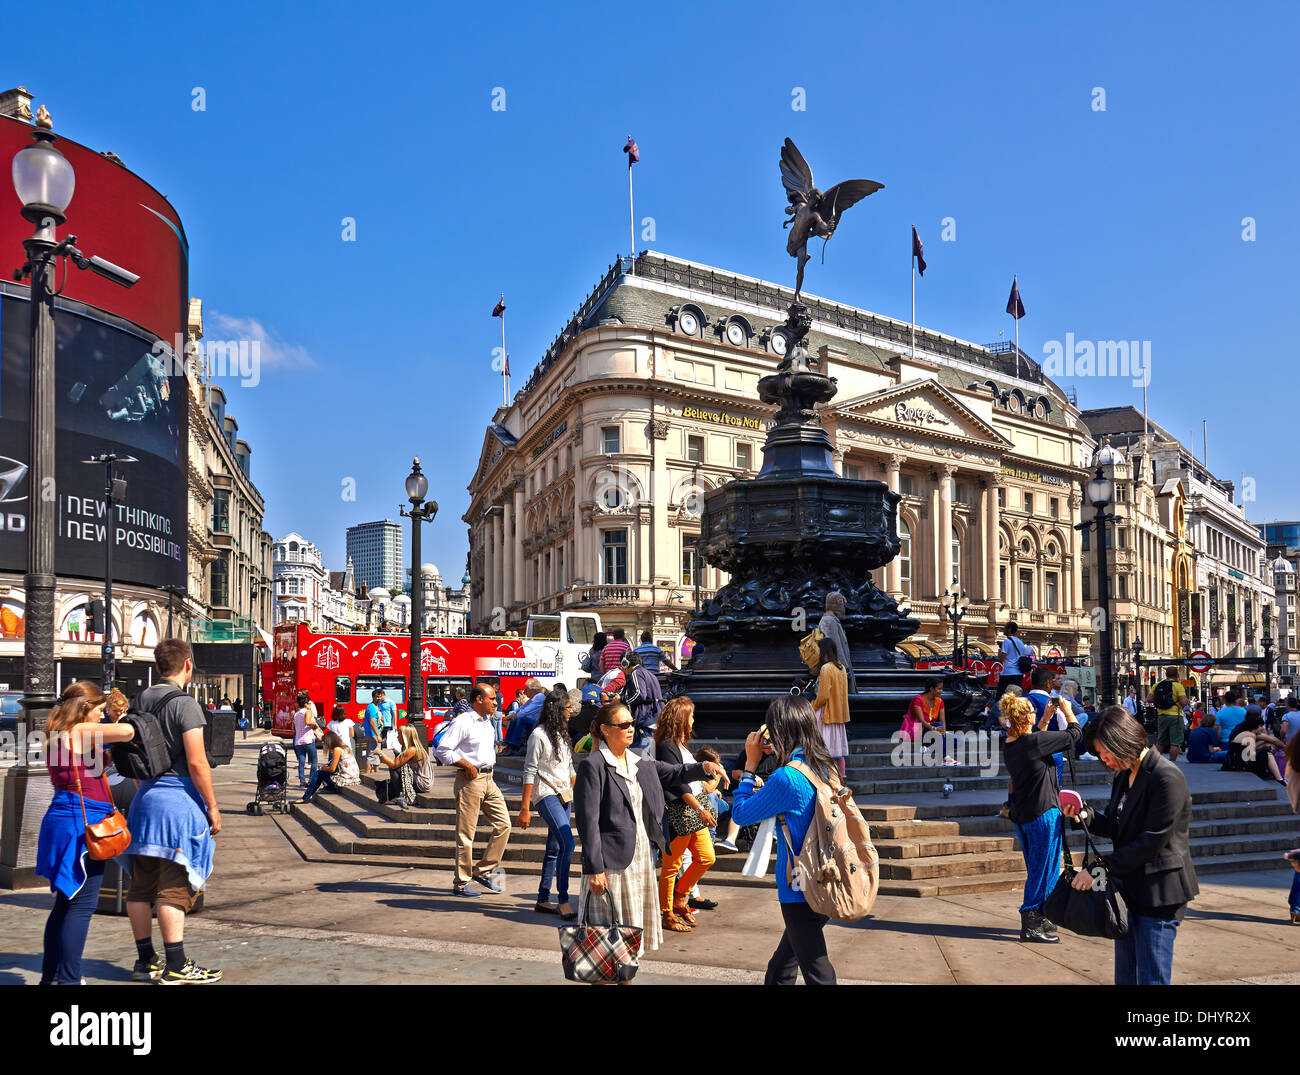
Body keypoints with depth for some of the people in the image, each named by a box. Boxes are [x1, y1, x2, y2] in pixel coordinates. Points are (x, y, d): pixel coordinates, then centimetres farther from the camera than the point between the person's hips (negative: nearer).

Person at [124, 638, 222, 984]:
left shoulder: (140, 700, 9)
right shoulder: (184, 704, -14)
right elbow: (197, 763, -17)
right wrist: (212, 806, -9)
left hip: (145, 797, 8)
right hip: (178, 799, -8)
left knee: (141, 885, 12)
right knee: (174, 888, -4)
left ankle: (146, 961, 21)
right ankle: (176, 967, 0)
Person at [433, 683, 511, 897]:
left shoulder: (487, 722, 15)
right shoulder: (462, 722, -12)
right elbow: (442, 751, -16)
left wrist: (493, 751, 13)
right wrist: (467, 765, -17)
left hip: (488, 779, 8)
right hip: (470, 780, -8)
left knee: (504, 825, 5)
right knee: (466, 833, -1)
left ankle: (483, 871, 16)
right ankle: (461, 883, 9)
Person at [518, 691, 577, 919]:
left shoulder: (562, 734, 15)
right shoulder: (539, 735, -10)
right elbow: (529, 772, -12)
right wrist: (525, 809, -14)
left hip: (564, 796, 8)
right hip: (546, 795, -8)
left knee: (554, 849, 8)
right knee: (567, 843, -18)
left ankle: (543, 900, 15)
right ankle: (563, 900, -14)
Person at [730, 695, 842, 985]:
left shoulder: (786, 777, -21)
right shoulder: (826, 768, 3)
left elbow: (740, 813, -10)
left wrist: (750, 765, -3)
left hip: (798, 891, -8)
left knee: (818, 974, 0)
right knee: (780, 969, 23)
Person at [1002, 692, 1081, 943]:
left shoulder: (1010, 745, 3)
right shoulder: (1034, 742, -21)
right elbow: (1073, 735, -9)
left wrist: (1045, 720, 21)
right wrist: (1068, 711, 6)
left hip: (1021, 815, 8)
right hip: (1043, 813, -8)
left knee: (1036, 870, 20)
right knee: (1044, 870, 0)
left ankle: (1038, 918, 31)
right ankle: (1030, 925, 2)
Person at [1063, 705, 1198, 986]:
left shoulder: (1167, 777, -17)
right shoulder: (1124, 776, 11)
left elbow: (1151, 841, -21)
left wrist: (1101, 868, -21)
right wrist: (1086, 816, -2)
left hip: (1159, 893, -8)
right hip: (1128, 889, 9)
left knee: (1152, 978, -2)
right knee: (1125, 977, 14)